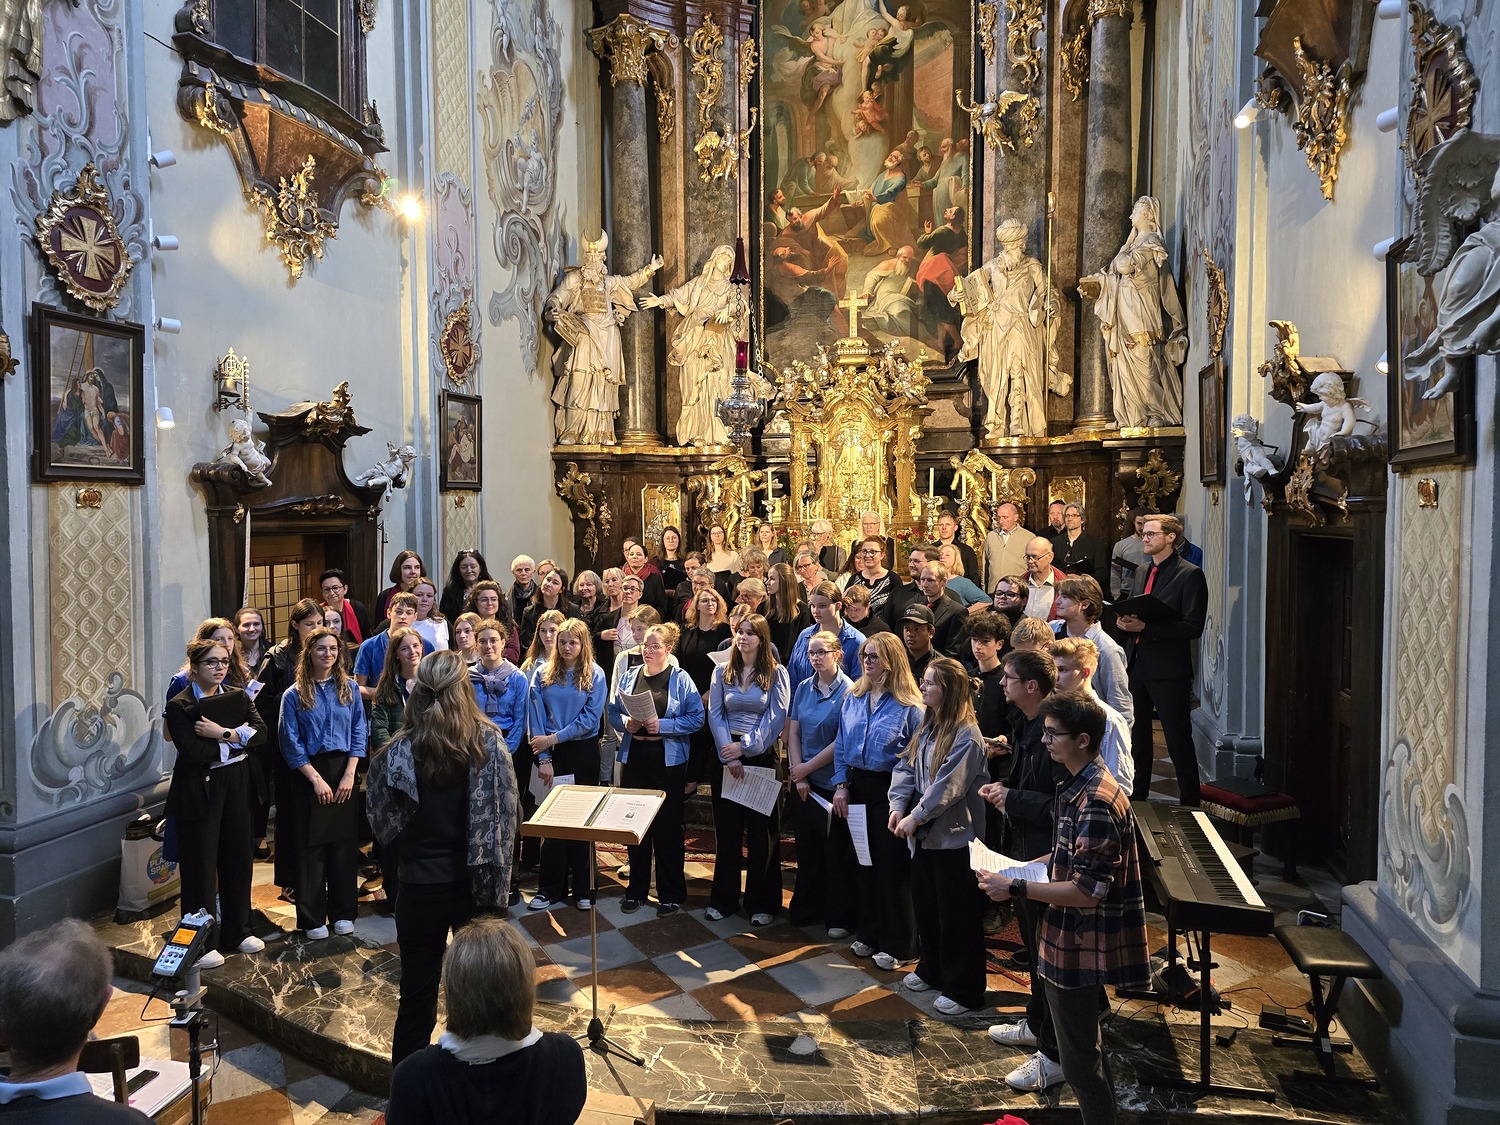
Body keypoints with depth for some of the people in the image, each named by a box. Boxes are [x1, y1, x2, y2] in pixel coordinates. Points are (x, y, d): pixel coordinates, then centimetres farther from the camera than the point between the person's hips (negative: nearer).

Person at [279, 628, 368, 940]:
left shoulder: (349, 688, 5)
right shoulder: (294, 695, -1)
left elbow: (359, 732, 3)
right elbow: (291, 744, -4)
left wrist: (349, 774, -7)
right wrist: (316, 778, -10)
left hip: (343, 770, 2)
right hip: (310, 774, -2)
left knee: (343, 842, 6)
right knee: (311, 846, 3)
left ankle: (343, 913, 18)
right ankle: (312, 918, 14)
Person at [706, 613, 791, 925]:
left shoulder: (776, 673, -2)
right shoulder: (722, 671, 6)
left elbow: (776, 718, -8)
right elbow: (715, 715, 0)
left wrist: (745, 747, -15)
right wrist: (729, 755, -12)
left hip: (761, 757, -2)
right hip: (726, 755, 3)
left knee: (761, 831, 3)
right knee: (726, 829, 8)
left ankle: (762, 902, 15)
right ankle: (723, 899, 19)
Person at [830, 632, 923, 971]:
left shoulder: (909, 705, -11)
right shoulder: (853, 698, 5)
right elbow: (841, 745, 9)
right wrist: (841, 786, 1)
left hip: (889, 790, -5)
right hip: (856, 786, 5)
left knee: (891, 866, 3)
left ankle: (895, 944, 18)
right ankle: (868, 933, 31)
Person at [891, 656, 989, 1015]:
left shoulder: (966, 735, -20)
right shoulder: (927, 725, 7)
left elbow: (947, 786, -23)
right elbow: (906, 766, 7)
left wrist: (916, 817, -17)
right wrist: (898, 805, -6)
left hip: (955, 835, -8)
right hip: (925, 832, 9)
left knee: (957, 913, 3)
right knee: (925, 902, 20)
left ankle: (963, 989, 17)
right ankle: (932, 969, 38)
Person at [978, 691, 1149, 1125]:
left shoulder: (1095, 802, -26)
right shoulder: (1083, 785, 6)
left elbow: (1088, 891, -27)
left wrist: (1016, 888, -24)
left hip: (1078, 947, -10)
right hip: (1078, 939, 10)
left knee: (1079, 1059, 6)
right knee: (1087, 1046, 24)